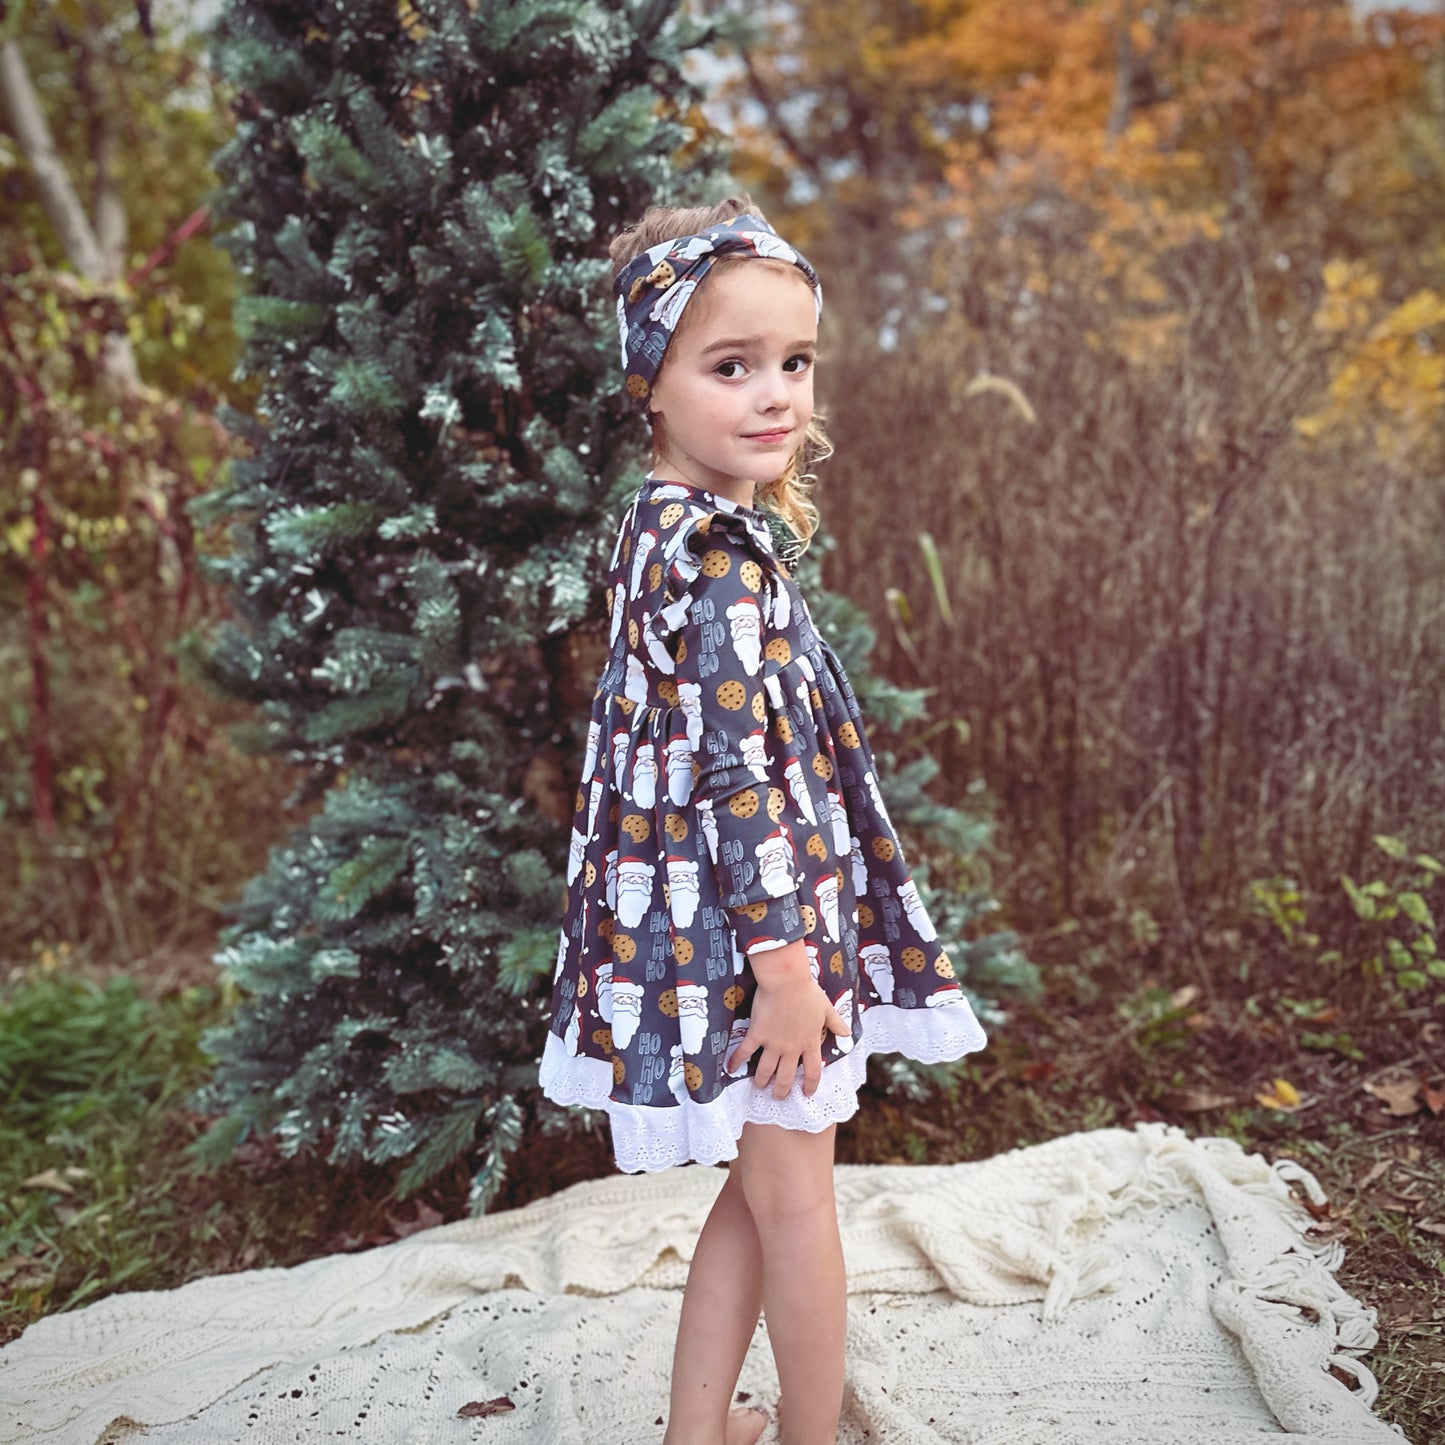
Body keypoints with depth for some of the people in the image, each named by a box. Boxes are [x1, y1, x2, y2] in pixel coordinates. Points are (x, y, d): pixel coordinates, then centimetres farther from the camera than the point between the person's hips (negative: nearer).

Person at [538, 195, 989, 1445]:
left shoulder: (666, 528, 8)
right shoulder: (721, 553, -23)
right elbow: (741, 767, -25)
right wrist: (786, 956, -21)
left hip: (711, 911, 9)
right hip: (747, 915, -9)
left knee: (759, 1190, 20)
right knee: (794, 1201, 9)